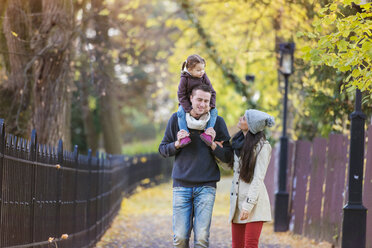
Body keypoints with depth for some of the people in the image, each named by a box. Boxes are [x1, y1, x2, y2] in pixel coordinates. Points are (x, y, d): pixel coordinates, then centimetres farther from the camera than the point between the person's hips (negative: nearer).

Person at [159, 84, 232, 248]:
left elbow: (228, 157, 6)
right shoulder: (176, 119, 5)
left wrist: (213, 144, -12)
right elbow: (162, 149, 11)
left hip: (206, 186, -1)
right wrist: (177, 144, -9)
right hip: (181, 185, 1)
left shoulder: (217, 122, 4)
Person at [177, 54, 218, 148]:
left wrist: (210, 105, -16)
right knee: (181, 112, -33)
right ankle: (184, 136, -34)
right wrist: (189, 109, -26)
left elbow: (212, 92, -2)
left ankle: (208, 133, -24)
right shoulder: (184, 79, -16)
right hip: (187, 104, -3)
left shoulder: (204, 77, -7)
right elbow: (181, 95, -16)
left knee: (214, 111, -21)